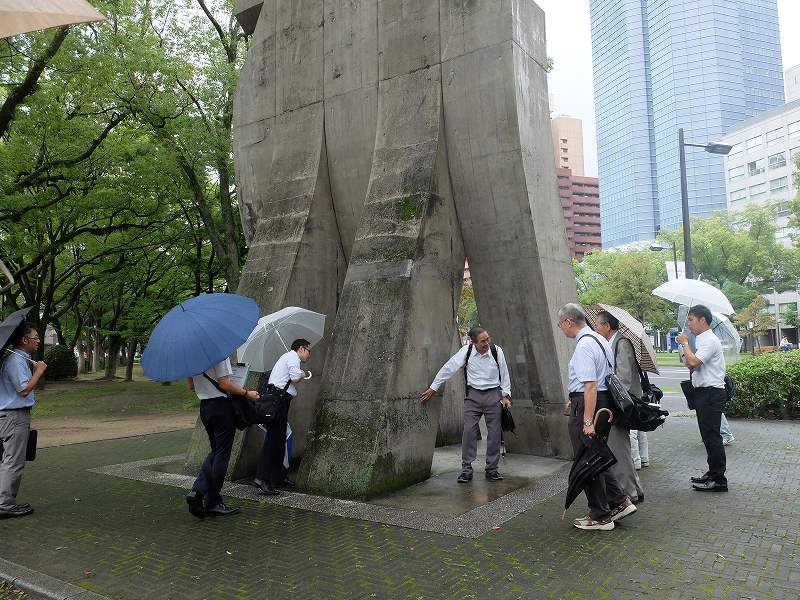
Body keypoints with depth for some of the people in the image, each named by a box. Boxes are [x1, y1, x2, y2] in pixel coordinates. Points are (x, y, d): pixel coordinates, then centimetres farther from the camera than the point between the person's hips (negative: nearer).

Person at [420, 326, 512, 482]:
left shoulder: (497, 351, -6)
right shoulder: (466, 351, -9)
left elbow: (504, 374, 6)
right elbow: (449, 368, -5)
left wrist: (506, 395, 4)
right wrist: (433, 388, -4)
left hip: (493, 395, 1)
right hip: (472, 395, -1)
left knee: (494, 432, 4)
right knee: (469, 430, -6)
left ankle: (492, 469, 16)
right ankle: (466, 469, 3)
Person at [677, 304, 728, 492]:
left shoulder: (710, 341, -14)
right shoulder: (702, 340, 16)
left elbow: (694, 362, -26)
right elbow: (691, 364, 18)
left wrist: (685, 343, -14)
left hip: (711, 393, -10)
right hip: (703, 392, 10)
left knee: (711, 435, -5)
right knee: (708, 435, 16)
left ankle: (718, 480, 1)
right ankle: (713, 474, 26)